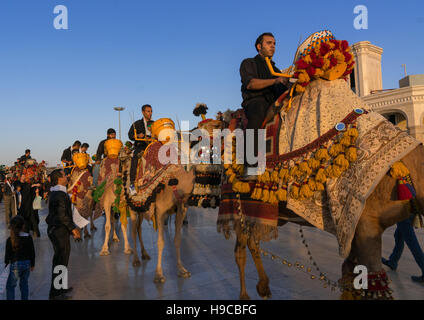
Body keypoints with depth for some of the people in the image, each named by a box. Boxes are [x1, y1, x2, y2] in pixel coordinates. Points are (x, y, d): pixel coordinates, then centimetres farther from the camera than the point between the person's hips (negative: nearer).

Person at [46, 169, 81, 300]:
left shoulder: (56, 193, 13)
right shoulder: (60, 194, -20)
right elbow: (62, 215, -23)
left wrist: (72, 227, 20)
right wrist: (73, 228, -12)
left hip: (56, 229, 10)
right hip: (59, 231, -10)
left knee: (60, 259, 20)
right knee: (61, 261, -1)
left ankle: (59, 287, 33)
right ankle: (55, 293, 10)